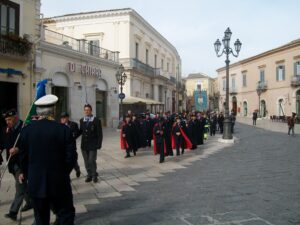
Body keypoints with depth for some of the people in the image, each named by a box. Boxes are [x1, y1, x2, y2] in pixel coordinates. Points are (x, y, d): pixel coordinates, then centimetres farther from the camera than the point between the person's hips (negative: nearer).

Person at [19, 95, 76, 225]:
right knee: (66, 214, 10)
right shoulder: (64, 129, -13)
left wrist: (25, 173, 24)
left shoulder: (27, 130, -4)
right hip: (59, 182, -3)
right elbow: (71, 156, -10)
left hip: (35, 183, 3)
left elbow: (23, 156, 5)